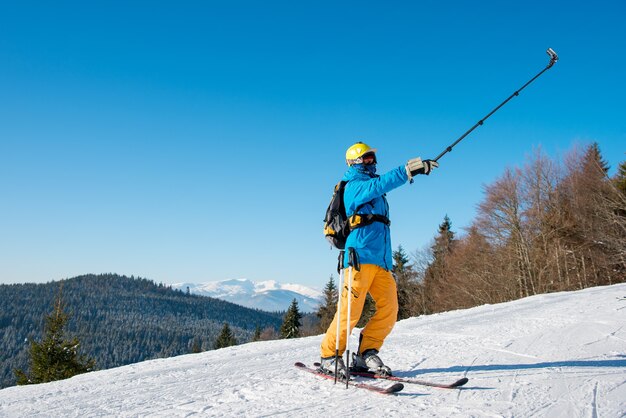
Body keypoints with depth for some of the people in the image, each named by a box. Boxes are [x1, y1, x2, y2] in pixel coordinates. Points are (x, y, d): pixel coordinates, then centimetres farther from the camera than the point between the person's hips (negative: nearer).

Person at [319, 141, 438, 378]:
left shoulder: (375, 194, 28)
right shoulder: (354, 186, 1)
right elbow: (378, 185, -19)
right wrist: (408, 170, -28)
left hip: (381, 260, 8)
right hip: (361, 256, -8)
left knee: (389, 309, -2)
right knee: (351, 311, -10)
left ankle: (366, 355, 6)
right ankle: (329, 356, 3)